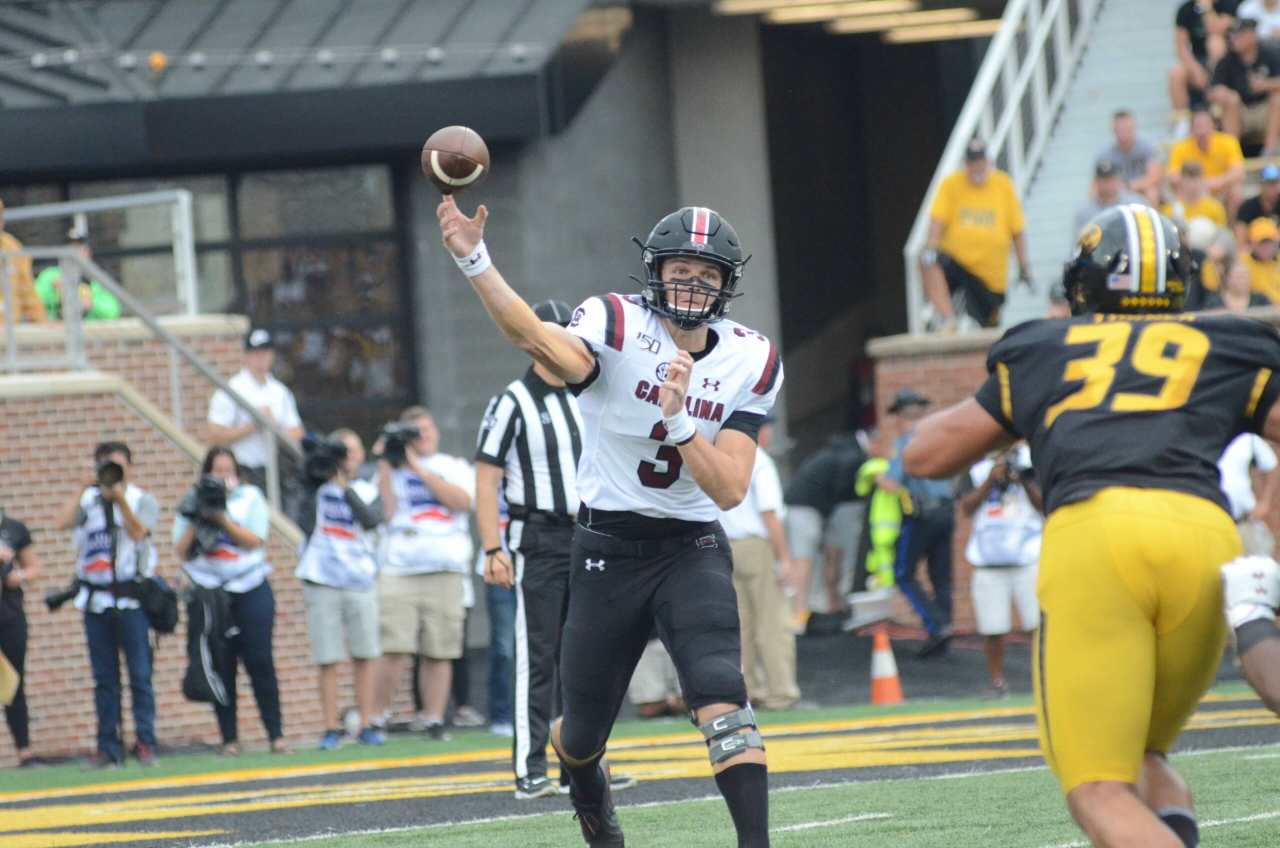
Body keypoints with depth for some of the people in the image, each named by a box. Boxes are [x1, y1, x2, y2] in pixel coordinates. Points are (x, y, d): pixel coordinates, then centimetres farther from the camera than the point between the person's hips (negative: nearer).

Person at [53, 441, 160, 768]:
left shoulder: (143, 501, 6)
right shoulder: (88, 502, 11)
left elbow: (138, 533, -12)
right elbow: (61, 523, -7)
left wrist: (120, 498, -19)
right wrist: (83, 489, -10)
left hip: (131, 597, -2)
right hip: (95, 601, 2)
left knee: (140, 675, -6)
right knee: (104, 679, 4)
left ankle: (145, 743, -2)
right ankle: (107, 747, 6)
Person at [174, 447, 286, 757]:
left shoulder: (251, 498, 8)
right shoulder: (191, 504, 10)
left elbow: (254, 541, -5)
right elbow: (182, 550, 1)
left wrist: (221, 517, -12)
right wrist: (198, 519, -10)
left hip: (250, 591, -1)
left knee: (260, 662, -6)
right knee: (221, 667, -1)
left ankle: (276, 734, -2)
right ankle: (229, 739, 3)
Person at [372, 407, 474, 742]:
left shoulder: (455, 467, 15)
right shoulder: (392, 469, 14)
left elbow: (462, 501, -5)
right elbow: (385, 513, 0)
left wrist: (418, 468, -5)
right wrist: (385, 466, 0)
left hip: (444, 570, 1)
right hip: (399, 569, -1)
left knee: (439, 651, -2)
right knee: (393, 648, -12)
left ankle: (434, 720, 5)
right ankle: (376, 717, -3)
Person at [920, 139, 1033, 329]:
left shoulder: (1004, 186, 2)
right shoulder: (951, 184, -1)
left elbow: (1017, 229, 7)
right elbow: (938, 219, -9)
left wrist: (1023, 265, 5)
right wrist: (931, 248, -24)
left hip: (991, 273, 2)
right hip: (956, 261, -2)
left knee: (990, 326, 4)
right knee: (928, 263, -32)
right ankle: (949, 318, -32)